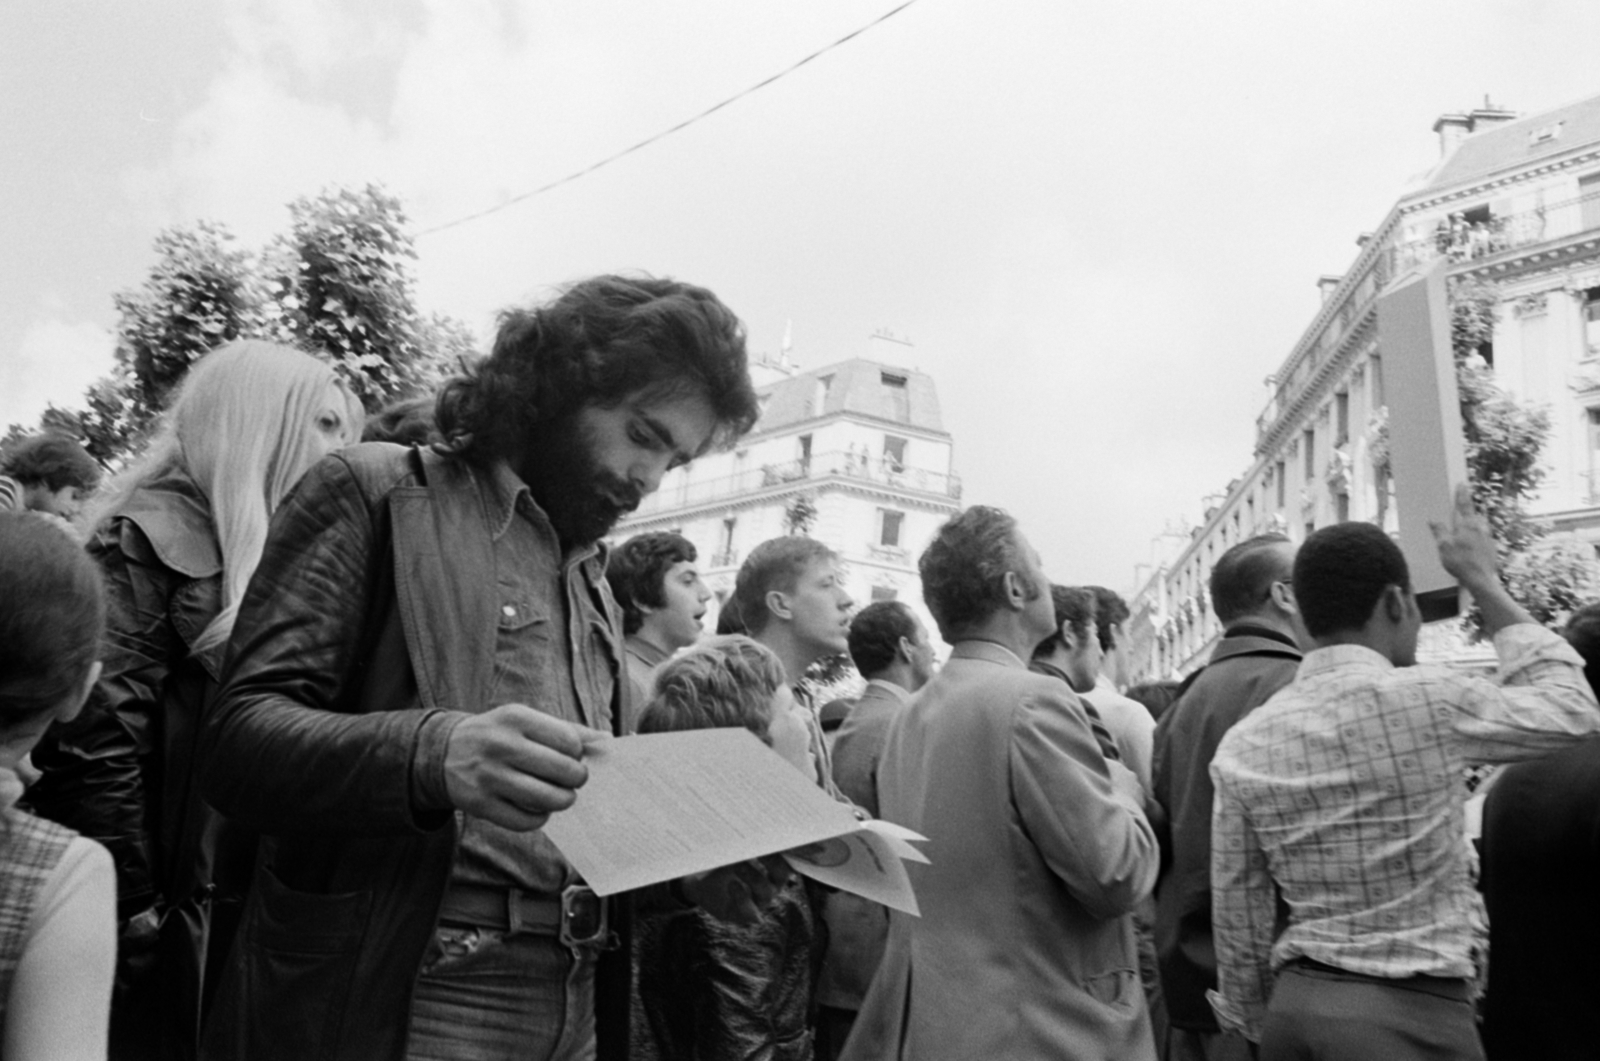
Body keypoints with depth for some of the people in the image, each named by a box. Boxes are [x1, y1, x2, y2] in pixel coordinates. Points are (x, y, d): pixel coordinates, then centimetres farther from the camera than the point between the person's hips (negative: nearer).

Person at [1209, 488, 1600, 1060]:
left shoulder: (1243, 745, 0)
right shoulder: (1425, 701, -13)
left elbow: (1237, 918, 6)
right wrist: (1484, 581, 11)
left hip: (1295, 1002, 5)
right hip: (1409, 1014, -5)